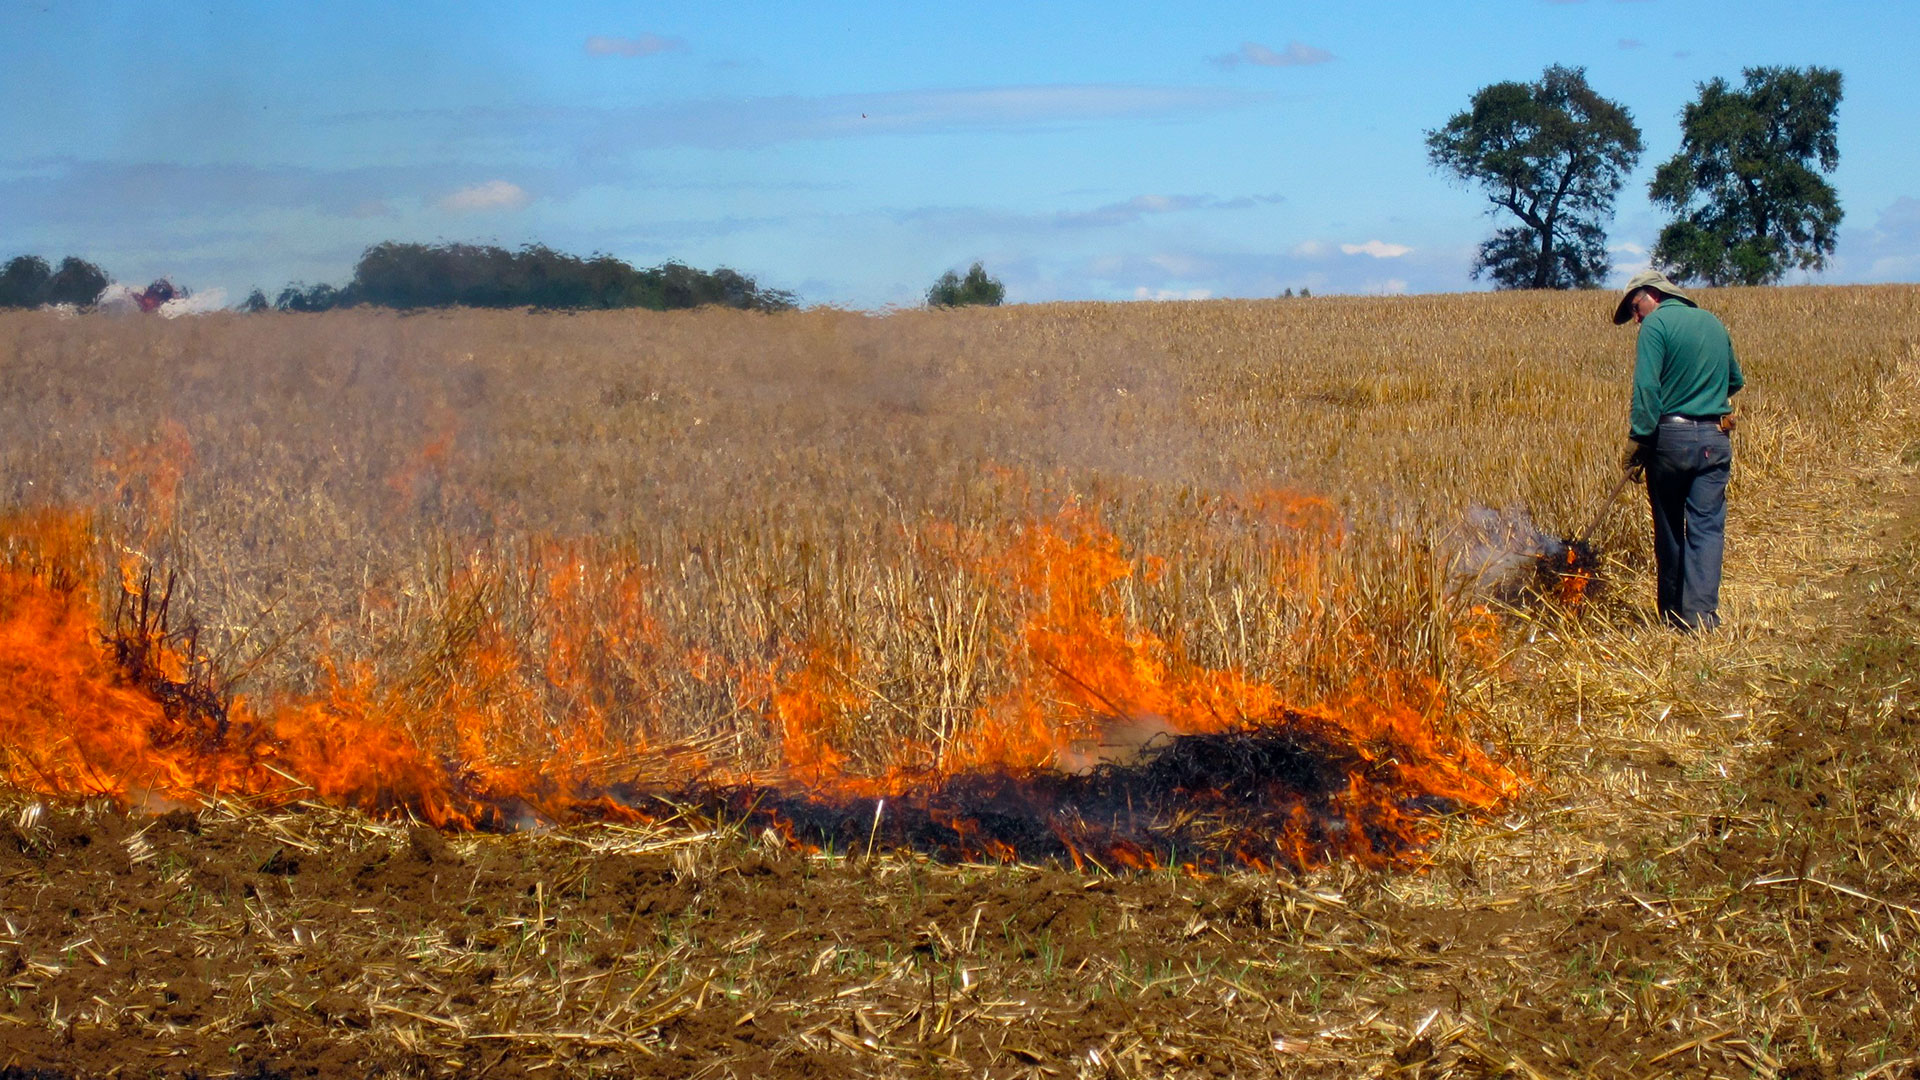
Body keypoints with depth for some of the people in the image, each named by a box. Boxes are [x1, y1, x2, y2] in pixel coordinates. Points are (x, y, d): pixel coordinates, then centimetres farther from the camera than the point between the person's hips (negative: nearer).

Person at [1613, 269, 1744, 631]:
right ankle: (1700, 612, -11)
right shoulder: (1713, 323, 12)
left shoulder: (1656, 325, -7)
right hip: (1715, 438, 4)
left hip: (1671, 437, -4)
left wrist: (1637, 441, -16)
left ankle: (1671, 613, 17)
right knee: (1707, 527, 0)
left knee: (1669, 529, 9)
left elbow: (1647, 389, -17)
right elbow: (1735, 381, 25)